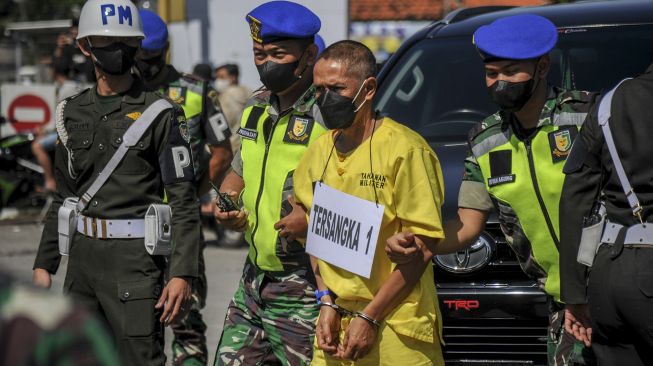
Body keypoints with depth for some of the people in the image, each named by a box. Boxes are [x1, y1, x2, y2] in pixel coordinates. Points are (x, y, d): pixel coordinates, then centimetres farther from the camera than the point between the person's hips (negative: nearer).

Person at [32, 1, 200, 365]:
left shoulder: (161, 114, -5)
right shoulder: (74, 113, 12)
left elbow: (184, 201, -9)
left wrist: (182, 274, -16)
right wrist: (44, 264, 13)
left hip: (135, 259, -6)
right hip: (83, 258, 6)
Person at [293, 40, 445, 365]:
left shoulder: (405, 150, -10)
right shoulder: (318, 153, 10)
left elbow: (424, 243, -12)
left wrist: (370, 317, -13)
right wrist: (328, 303, 2)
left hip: (398, 326, -5)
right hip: (336, 325, 5)